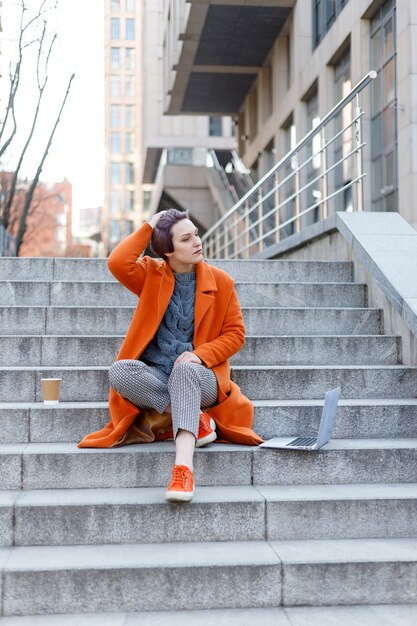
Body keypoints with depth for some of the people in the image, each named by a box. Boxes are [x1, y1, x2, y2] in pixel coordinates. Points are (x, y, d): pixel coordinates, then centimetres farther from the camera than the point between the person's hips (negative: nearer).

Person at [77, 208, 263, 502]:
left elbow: (235, 334, 4)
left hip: (199, 379, -2)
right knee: (119, 371, -30)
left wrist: (200, 355, -14)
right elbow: (117, 263, -14)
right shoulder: (152, 275, 6)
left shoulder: (221, 282, 5)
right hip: (154, 377, 2)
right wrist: (148, 227, -5)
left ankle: (183, 467, -50)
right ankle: (197, 418, -22)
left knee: (185, 368, -38)